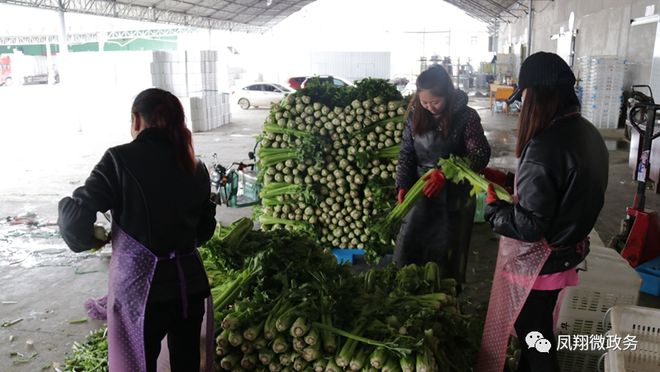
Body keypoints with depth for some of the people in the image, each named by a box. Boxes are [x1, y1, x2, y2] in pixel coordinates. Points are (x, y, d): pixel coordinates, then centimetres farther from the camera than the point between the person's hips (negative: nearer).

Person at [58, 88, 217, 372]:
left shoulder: (121, 159, -10)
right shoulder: (196, 167, 6)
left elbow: (76, 216, -13)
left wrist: (88, 240, 7)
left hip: (139, 290, -5)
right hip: (190, 286, 5)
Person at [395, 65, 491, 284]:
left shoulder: (466, 117, -14)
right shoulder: (416, 114, -2)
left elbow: (480, 155, -17)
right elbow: (406, 153, 2)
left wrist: (446, 173, -29)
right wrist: (403, 186, -11)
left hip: (454, 196, -3)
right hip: (421, 191, 4)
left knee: (448, 250, 9)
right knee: (408, 245, 9)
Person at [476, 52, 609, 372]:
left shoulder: (545, 146, -29)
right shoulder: (589, 135, -1)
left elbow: (527, 226, -27)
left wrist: (493, 207, -11)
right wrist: (512, 182, 10)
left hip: (535, 263, -8)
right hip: (569, 252, 9)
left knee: (534, 336, 11)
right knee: (540, 328, 26)